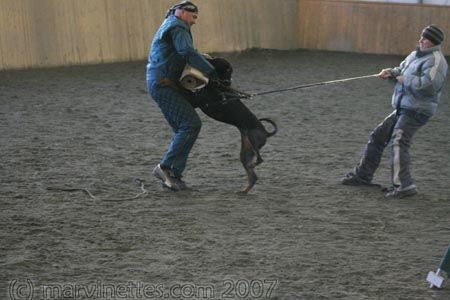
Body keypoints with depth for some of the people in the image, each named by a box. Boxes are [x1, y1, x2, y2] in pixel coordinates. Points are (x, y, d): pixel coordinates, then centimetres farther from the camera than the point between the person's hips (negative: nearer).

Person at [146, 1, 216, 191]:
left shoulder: (168, 26, 27)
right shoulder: (177, 28, -6)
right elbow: (189, 53, -22)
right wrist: (212, 73, -23)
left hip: (160, 85, 10)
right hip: (163, 85, -10)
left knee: (184, 130, 9)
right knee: (191, 124, -15)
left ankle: (173, 176, 6)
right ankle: (164, 167, -13)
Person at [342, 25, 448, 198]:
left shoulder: (435, 61, -15)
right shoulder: (416, 55, 15)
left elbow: (428, 85, -28)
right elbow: (402, 70, 24)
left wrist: (405, 80, -16)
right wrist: (391, 73, 1)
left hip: (417, 111, -10)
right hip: (403, 109, 10)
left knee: (398, 142, -23)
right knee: (378, 136, 15)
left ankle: (403, 185, -29)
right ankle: (363, 175, 28)